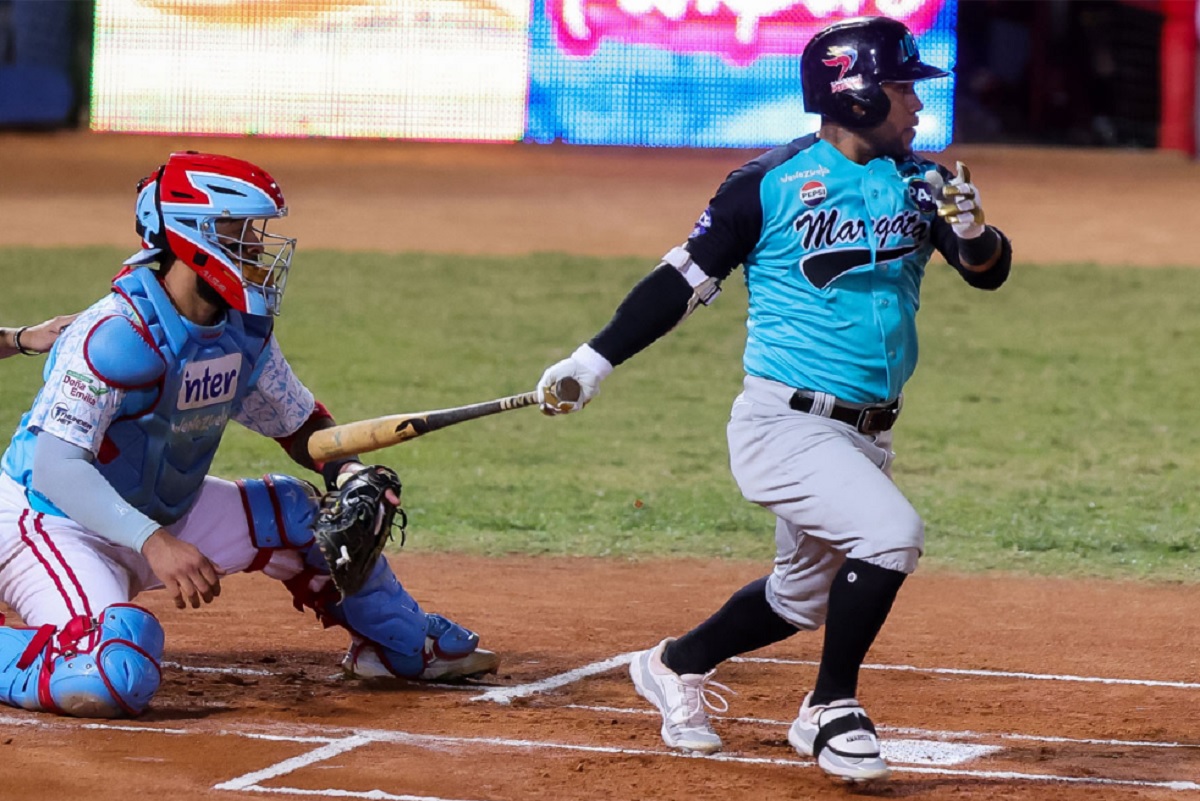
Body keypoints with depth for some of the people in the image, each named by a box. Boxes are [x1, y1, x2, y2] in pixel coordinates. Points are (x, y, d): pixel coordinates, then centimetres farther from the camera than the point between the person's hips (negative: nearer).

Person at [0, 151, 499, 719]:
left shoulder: (243, 332, -1)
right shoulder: (119, 334, -27)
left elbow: (300, 425, 15)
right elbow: (55, 466, -33)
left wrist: (348, 471, -8)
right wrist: (154, 543, -44)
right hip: (51, 525, -9)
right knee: (113, 681, -35)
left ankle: (404, 643, 33)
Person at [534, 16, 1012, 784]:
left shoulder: (920, 184, 5)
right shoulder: (770, 184, -10)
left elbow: (989, 271, -1)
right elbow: (686, 278, -3)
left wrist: (974, 232, -24)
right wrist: (594, 361, -5)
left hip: (866, 435, 7)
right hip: (784, 425, -7)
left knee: (805, 595, 19)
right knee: (892, 533, -25)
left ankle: (678, 665, 44)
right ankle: (831, 710, -7)